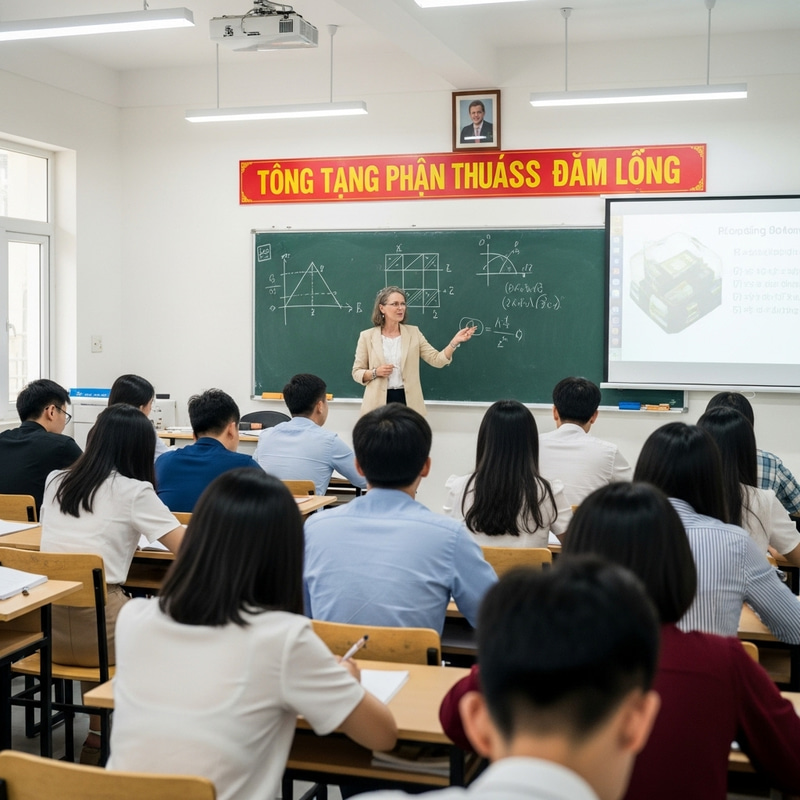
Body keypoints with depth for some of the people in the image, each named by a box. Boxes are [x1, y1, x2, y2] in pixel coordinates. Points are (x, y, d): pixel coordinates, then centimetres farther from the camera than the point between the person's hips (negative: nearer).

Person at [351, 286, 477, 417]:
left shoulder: (413, 332, 6)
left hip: (408, 401, 1)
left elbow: (436, 360, 0)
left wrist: (455, 341, -14)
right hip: (379, 402, -1)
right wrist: (375, 372, -14)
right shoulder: (367, 336, 2)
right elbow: (357, 372, 5)